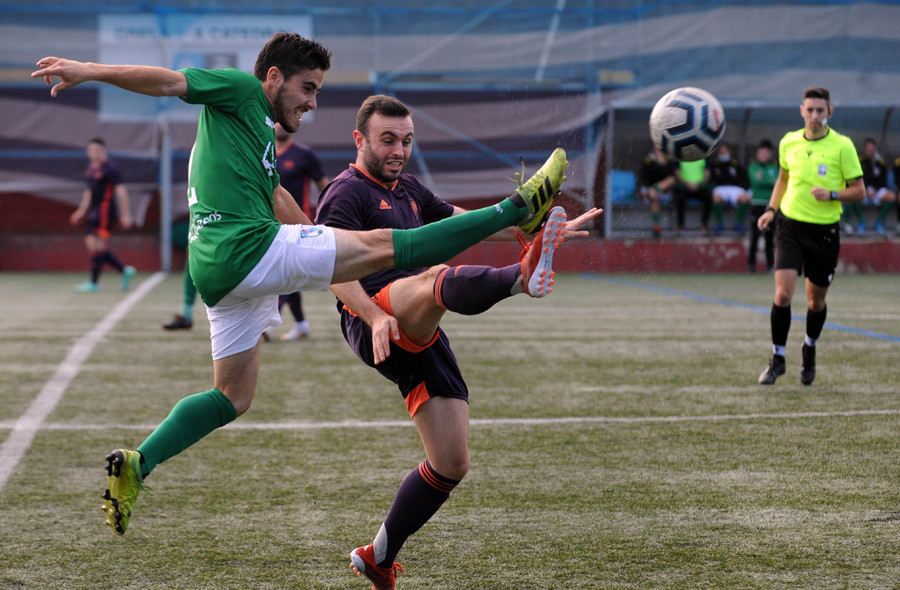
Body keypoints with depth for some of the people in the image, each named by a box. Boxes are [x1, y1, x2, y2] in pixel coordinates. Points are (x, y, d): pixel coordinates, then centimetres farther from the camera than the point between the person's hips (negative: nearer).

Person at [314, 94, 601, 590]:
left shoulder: (407, 191, 27)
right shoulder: (346, 193, 0)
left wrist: (546, 228, 24)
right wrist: (374, 316, -32)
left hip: (421, 339, 9)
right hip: (377, 329, -8)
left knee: (451, 465, 5)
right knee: (439, 278, -39)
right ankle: (523, 276, -71)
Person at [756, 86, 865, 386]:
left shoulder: (842, 146, -7)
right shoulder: (788, 142, 3)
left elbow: (859, 190, -4)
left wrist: (831, 195, -21)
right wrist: (771, 209, 9)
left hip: (825, 230, -1)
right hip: (790, 226, 1)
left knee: (816, 301, 10)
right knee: (783, 294, -12)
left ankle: (809, 349, 38)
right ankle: (777, 358, 2)